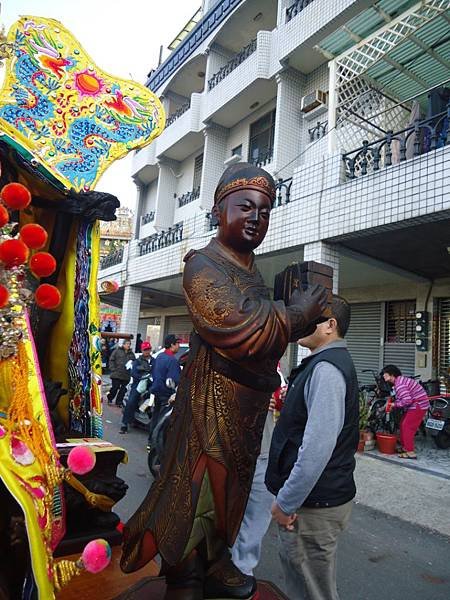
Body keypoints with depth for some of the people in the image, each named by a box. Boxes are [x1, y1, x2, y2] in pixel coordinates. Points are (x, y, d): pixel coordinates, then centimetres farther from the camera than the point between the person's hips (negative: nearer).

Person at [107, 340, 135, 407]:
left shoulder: (131, 354, 13)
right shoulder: (117, 351, 1)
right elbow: (111, 360, 0)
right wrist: (113, 369, -9)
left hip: (126, 376, 4)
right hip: (116, 374, -4)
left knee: (123, 390, 6)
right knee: (115, 388, 0)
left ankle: (119, 402, 18)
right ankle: (110, 398, 24)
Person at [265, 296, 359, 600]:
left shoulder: (326, 368, -23)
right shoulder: (330, 362, 11)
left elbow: (317, 446, -29)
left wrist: (287, 502, -21)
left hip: (313, 504, -9)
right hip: (320, 495, 9)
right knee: (294, 567, 24)